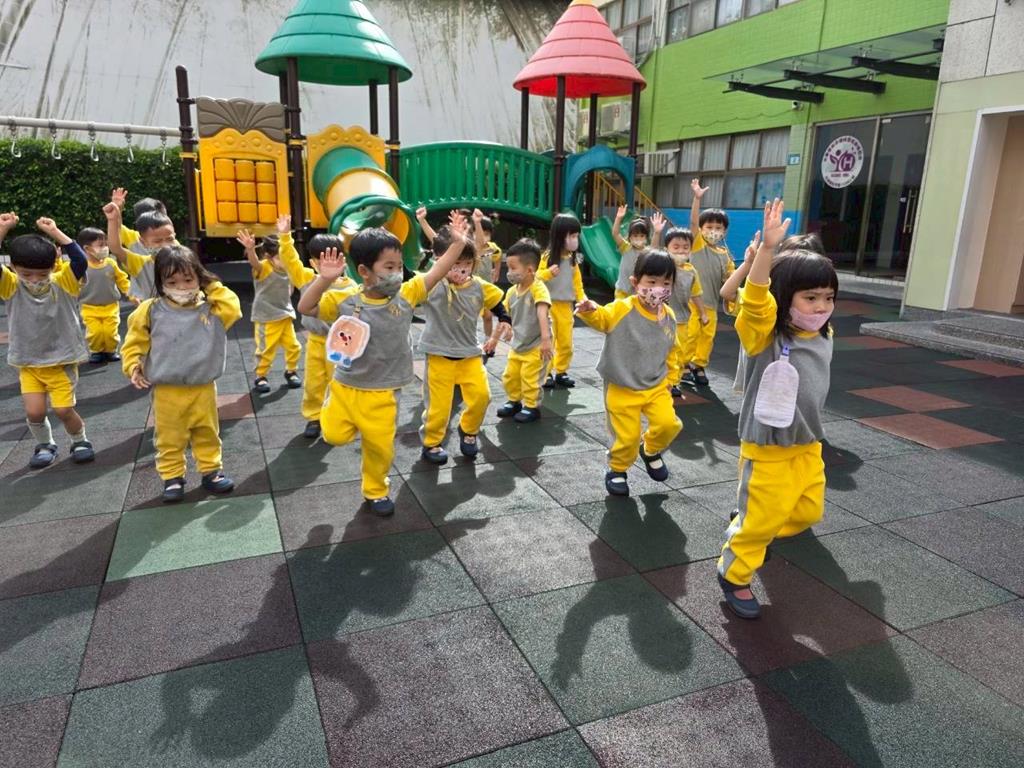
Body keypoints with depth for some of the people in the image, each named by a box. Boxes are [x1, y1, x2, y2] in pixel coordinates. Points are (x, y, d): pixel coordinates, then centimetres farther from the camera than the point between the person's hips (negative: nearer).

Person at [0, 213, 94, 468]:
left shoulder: (64, 284, -11)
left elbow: (80, 260, -27)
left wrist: (54, 232, -25)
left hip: (62, 361, -2)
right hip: (28, 363, 2)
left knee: (63, 410, -4)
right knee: (34, 412, -4)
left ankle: (80, 441, 24)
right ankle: (44, 445, 24)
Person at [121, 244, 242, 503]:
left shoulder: (210, 308, 0)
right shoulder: (151, 311, -4)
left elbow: (233, 308, -15)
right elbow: (135, 342, 2)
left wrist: (214, 288, -6)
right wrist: (133, 367, -10)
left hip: (203, 388, 1)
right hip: (167, 391, -1)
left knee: (207, 434, 15)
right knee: (169, 439, 9)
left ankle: (211, 471, 30)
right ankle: (172, 477, 23)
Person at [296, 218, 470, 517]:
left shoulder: (406, 296, -7)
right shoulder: (345, 300, -10)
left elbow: (435, 273, -7)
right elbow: (305, 307, -11)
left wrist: (457, 243, -15)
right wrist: (325, 279, -26)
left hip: (381, 394, 0)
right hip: (344, 387, 0)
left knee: (380, 447, 8)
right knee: (335, 436, 3)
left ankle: (376, 492, 34)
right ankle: (353, 423, 38)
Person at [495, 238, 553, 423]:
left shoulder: (538, 289, -21)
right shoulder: (512, 292, 2)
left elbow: (542, 314, -33)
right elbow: (505, 316, 14)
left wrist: (546, 339, -42)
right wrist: (495, 337, 19)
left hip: (536, 346, -7)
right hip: (517, 344, 7)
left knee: (530, 379, 0)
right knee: (509, 376, 15)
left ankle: (532, 407, 19)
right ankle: (514, 401, 35)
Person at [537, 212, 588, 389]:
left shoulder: (573, 259, 4)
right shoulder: (548, 257, -12)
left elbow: (577, 281, 11)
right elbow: (537, 278, -9)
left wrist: (582, 298, 0)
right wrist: (548, 273, -27)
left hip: (566, 306, 5)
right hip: (549, 305, -5)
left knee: (566, 343, 11)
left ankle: (561, 372, 24)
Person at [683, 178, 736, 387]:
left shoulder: (725, 254, 8)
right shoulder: (698, 243, -2)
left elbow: (728, 279, 12)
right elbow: (693, 222, -17)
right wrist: (697, 198, -29)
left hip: (711, 302, 4)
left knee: (707, 336, 8)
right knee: (690, 333, 0)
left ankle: (699, 366, 21)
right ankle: (684, 366, 12)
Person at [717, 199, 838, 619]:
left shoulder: (823, 337, 0)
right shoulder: (766, 333, -20)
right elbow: (755, 299, -39)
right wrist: (767, 248, -50)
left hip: (808, 446, 7)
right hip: (767, 448, -7)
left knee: (808, 511, 19)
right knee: (760, 519, 5)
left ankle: (745, 530, 41)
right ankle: (734, 574, 28)